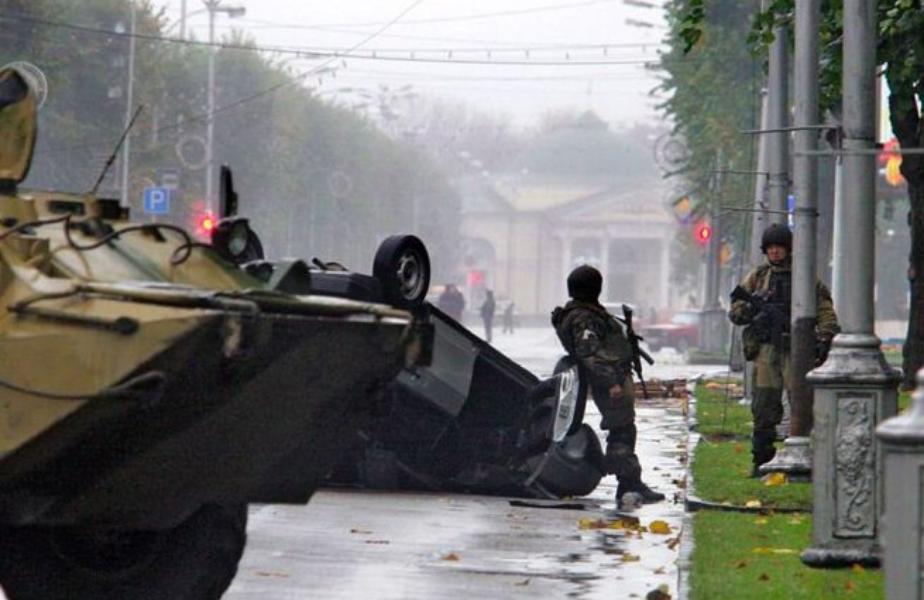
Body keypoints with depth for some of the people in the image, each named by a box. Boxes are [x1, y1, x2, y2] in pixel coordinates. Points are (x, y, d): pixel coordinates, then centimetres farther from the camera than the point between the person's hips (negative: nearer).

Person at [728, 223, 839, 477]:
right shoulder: (757, 276, 12)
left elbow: (825, 311, 2)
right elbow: (735, 311, 12)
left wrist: (825, 339, -12)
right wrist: (750, 309, -10)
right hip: (766, 350, 2)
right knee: (764, 409, 1)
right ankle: (761, 462, 8)